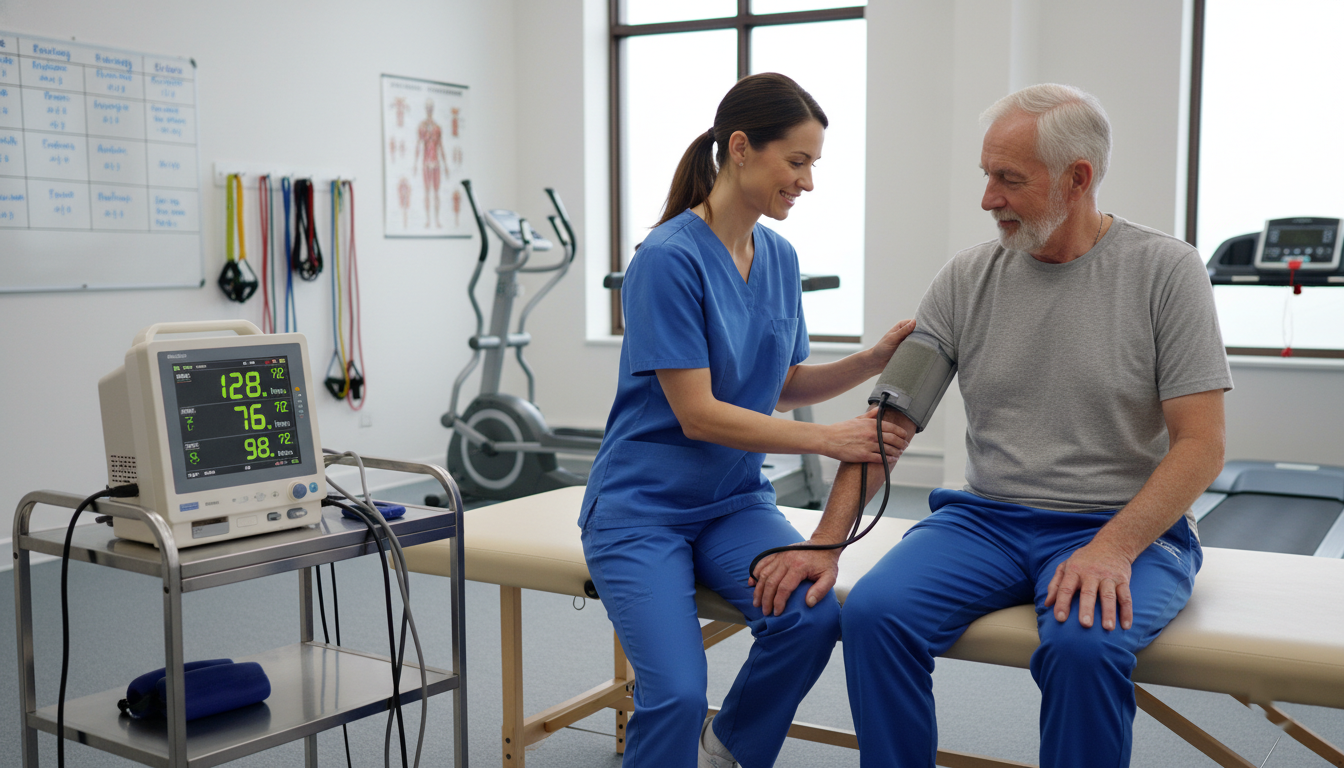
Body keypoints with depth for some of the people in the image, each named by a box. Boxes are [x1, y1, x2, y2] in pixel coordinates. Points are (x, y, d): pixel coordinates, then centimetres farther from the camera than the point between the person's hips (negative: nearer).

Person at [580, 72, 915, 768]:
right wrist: (826, 439, -20)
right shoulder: (669, 259, -18)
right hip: (643, 507, -6)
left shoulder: (779, 257, 5)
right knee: (677, 693, -26)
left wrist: (876, 357, -1)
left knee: (814, 615, -23)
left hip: (734, 501, 6)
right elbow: (697, 414, -19)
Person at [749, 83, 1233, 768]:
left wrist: (1112, 549, -21)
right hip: (987, 518, 3)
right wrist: (825, 540, -7)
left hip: (1126, 528, -2)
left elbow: (1200, 443, -7)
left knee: (1082, 645, -34)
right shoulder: (967, 279, 5)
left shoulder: (1166, 270, -3)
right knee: (872, 613, -24)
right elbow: (890, 421, 4)